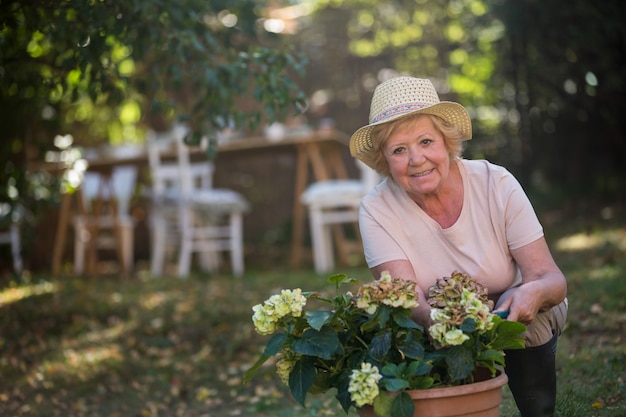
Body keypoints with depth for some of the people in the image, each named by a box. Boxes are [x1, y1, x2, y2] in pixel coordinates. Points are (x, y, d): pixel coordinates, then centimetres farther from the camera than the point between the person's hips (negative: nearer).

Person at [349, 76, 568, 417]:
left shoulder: (496, 185, -19)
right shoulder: (377, 210, -18)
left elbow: (552, 279, -19)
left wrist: (535, 292, -44)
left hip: (518, 324, 1)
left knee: (523, 301, -29)